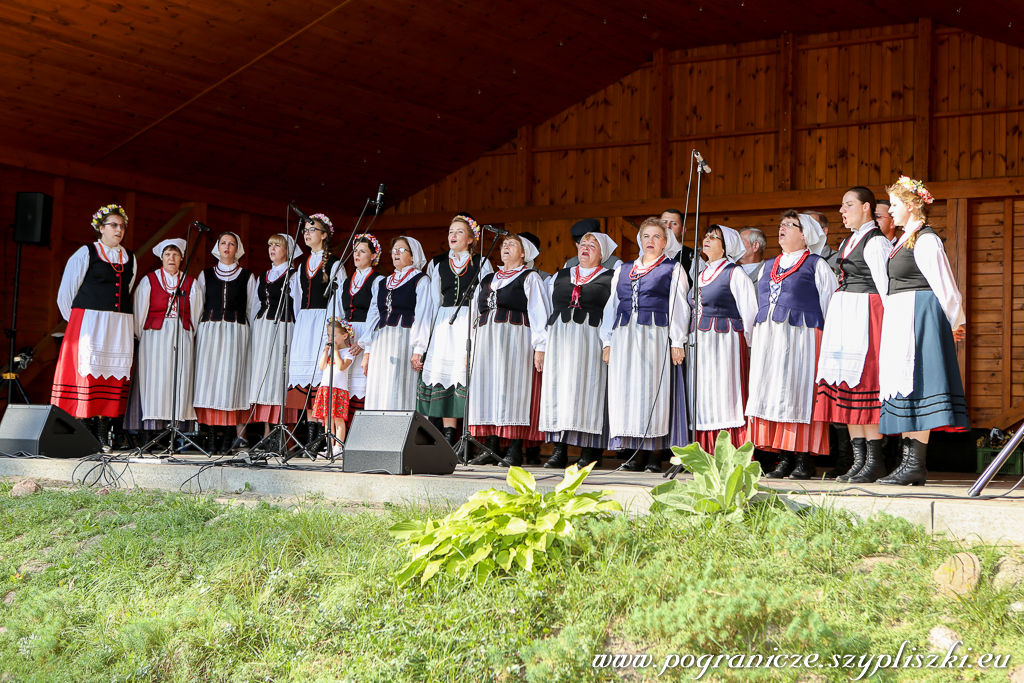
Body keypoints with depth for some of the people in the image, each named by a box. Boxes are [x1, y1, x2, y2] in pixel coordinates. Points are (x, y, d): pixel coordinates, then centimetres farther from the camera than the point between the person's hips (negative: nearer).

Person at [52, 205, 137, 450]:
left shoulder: (130, 259, 15)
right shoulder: (86, 254, 1)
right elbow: (66, 292, 5)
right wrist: (77, 320, 7)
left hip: (120, 326, 5)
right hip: (89, 324, -4)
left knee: (114, 375, -2)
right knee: (88, 369, -10)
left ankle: (102, 436, -1)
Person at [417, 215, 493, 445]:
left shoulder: (481, 263, 7)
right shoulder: (437, 264, 16)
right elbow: (433, 301, 16)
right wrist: (430, 329, 9)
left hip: (471, 324, -3)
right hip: (443, 324, 3)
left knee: (468, 376, -11)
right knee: (443, 374, -4)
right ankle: (448, 440, -1)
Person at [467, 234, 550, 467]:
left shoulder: (529, 278, 6)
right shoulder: (488, 280, 23)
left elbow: (539, 314, -3)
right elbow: (475, 314, 23)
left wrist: (540, 347, -13)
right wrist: (469, 348, 15)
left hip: (516, 340, -6)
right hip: (486, 342, 6)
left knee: (512, 389, -10)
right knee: (487, 388, -1)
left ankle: (514, 451, -9)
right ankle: (491, 449, 0)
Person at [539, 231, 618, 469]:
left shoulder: (610, 278, 8)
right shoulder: (559, 277, 20)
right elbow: (549, 309, 21)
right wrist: (544, 343, 11)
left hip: (591, 339, -4)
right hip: (559, 338, 4)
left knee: (587, 388, -9)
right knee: (557, 388, -3)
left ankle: (589, 452, -7)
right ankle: (559, 451, -3)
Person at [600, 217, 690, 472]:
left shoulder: (673, 269, 9)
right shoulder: (623, 270, 20)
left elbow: (678, 306, 1)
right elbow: (611, 305, 19)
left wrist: (677, 342, -8)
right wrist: (608, 341, 10)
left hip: (656, 336, -4)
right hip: (624, 337, 4)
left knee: (652, 390, -8)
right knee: (625, 391, -3)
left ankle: (650, 453, -7)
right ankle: (631, 453, -1)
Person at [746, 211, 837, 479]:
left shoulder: (817, 265, 3)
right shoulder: (769, 267, 21)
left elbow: (830, 304, -1)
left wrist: (827, 340, -8)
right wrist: (757, 336, 16)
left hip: (802, 335, -6)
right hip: (767, 337, 6)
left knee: (799, 393, -8)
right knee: (773, 393, 1)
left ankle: (805, 459, -4)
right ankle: (784, 458, 5)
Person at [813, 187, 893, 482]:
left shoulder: (876, 242, -8)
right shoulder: (847, 242, 20)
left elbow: (885, 286, -12)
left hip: (865, 313, -9)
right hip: (842, 314, 9)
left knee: (864, 381, -11)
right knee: (844, 383, 5)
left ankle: (874, 460, -8)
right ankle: (857, 458, 7)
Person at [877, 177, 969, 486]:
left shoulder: (926, 240, -12)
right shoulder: (905, 239, 18)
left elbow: (944, 286, -12)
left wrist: (954, 323, -4)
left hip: (919, 318, -10)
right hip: (900, 320, 10)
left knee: (914, 384, -11)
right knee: (903, 386, 8)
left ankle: (916, 465, -12)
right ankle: (909, 463, 10)